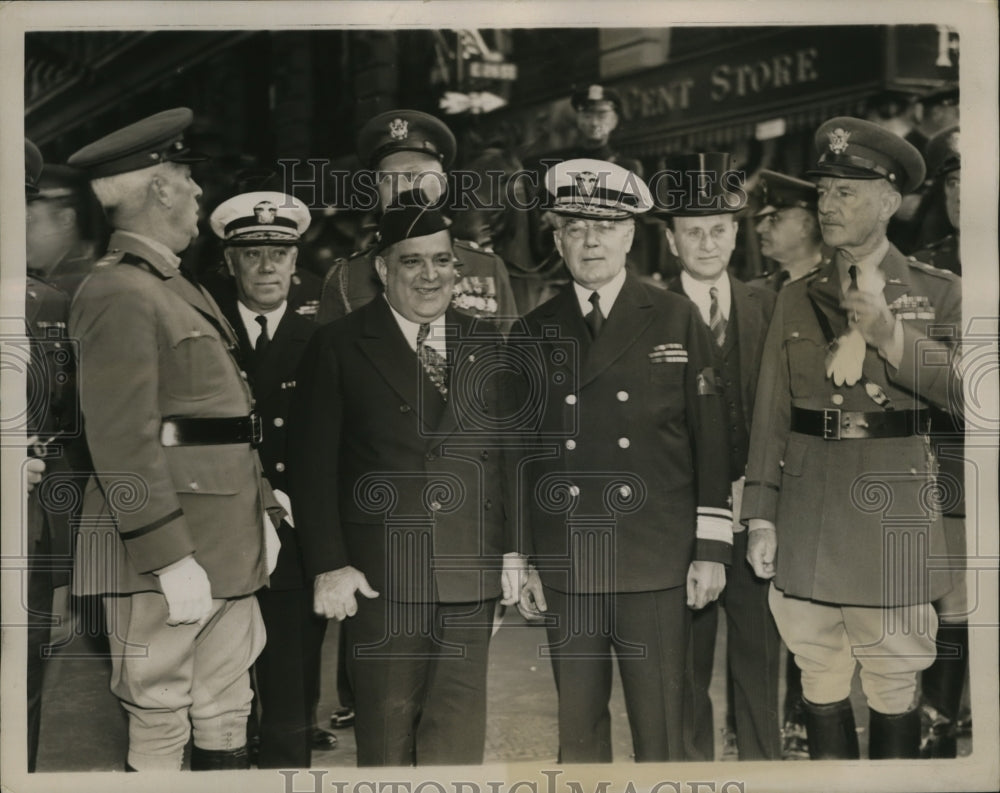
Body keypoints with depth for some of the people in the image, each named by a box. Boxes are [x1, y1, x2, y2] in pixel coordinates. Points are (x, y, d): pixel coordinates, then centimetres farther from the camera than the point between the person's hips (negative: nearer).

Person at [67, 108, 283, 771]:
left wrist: (261, 509, 14)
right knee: (158, 729, 0)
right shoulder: (119, 294, -12)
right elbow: (123, 441, -19)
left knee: (227, 723, 14)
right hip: (168, 550, -9)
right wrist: (171, 560, -21)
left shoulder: (181, 289, 19)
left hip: (228, 550, 9)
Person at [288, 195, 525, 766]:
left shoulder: (486, 344, 11)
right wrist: (328, 566, -8)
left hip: (471, 576, 3)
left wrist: (514, 549, 5)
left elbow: (509, 455, 12)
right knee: (386, 732, 5)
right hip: (380, 578, -2)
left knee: (461, 737, 6)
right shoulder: (339, 347, 1)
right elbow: (312, 465, -2)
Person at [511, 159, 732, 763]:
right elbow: (522, 453, 11)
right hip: (564, 570, 2)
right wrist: (519, 559, 8)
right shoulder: (534, 334, 8)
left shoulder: (676, 320, 5)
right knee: (578, 728, 9)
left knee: (660, 731, 2)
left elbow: (710, 440, 2)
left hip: (658, 566, -2)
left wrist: (713, 549, -2)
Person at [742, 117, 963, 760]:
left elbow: (963, 391, -6)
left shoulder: (939, 293, 3)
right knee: (821, 684, 10)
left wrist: (890, 337, -15)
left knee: (895, 690, 5)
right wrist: (761, 519, 2)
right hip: (809, 519, 2)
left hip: (896, 514, -2)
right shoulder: (797, 300, 9)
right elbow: (771, 413, 6)